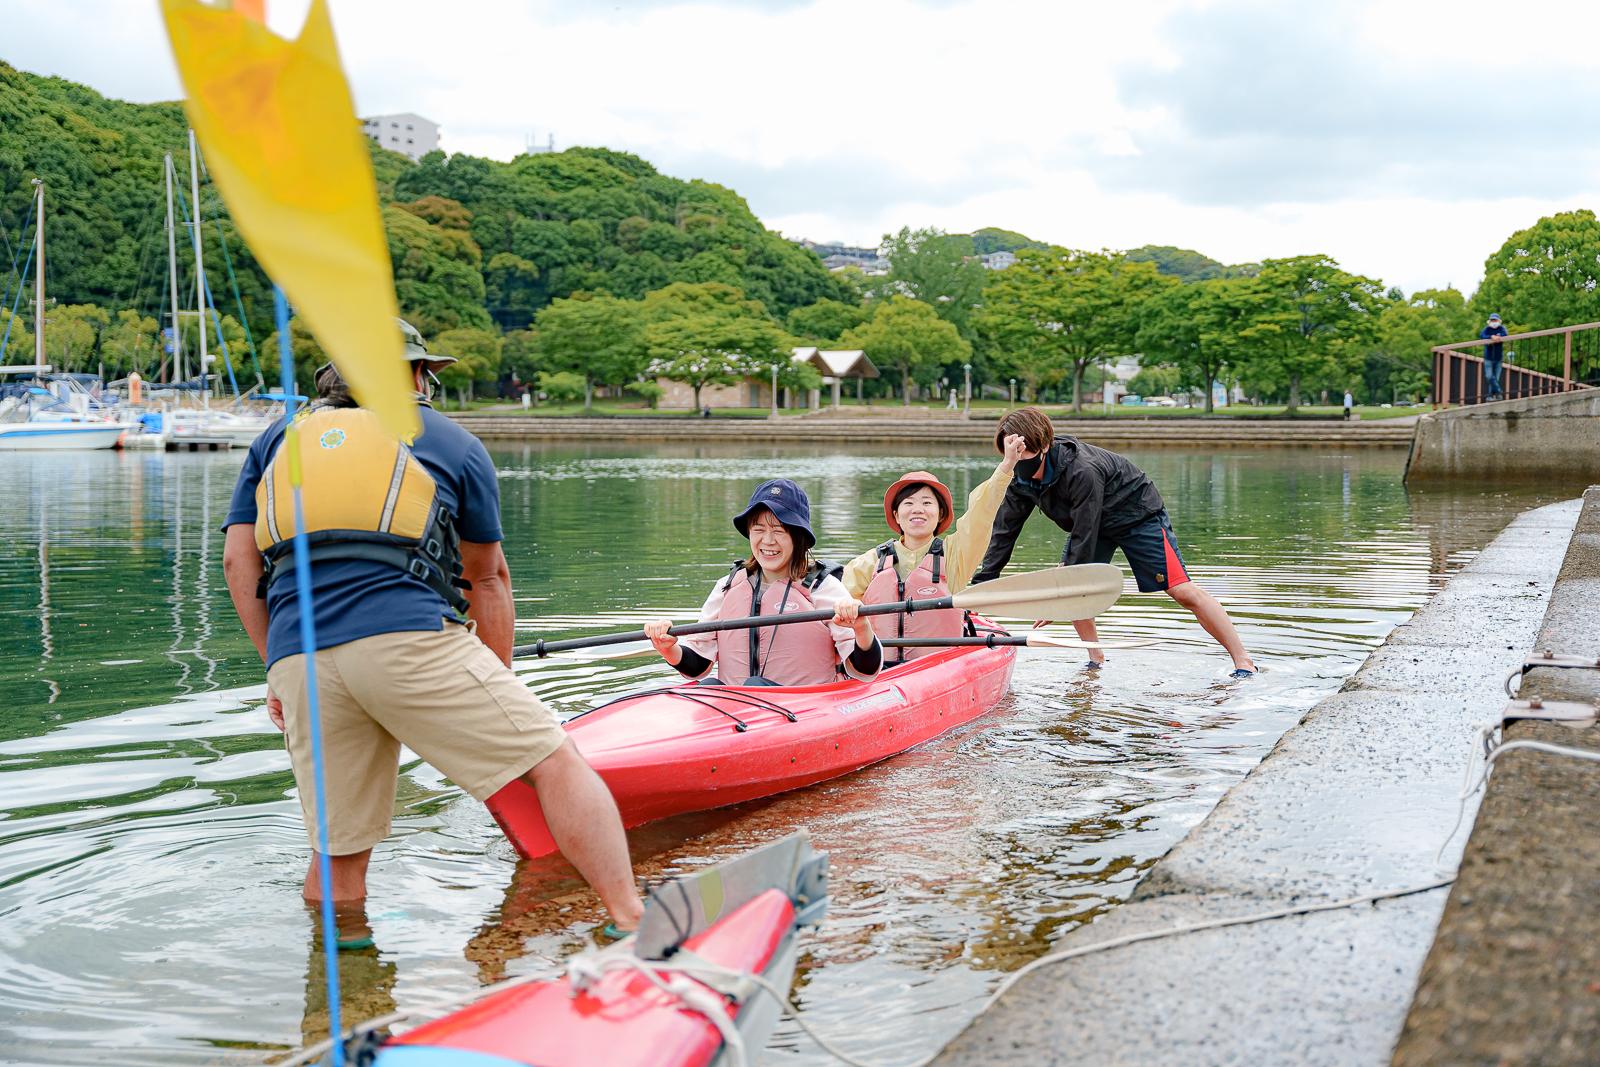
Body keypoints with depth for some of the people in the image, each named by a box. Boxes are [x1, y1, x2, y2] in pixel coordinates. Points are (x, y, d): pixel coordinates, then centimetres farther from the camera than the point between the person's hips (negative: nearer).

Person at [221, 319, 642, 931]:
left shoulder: (278, 439, 28)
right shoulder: (451, 441, 21)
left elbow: (238, 560, 18)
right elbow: (487, 579, 26)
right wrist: (497, 683, 35)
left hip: (298, 657, 4)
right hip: (409, 636, -4)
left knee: (339, 853, 13)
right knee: (555, 764, -2)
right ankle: (632, 923, -13)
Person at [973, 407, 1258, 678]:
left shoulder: (1082, 472, -38)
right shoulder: (1019, 479, -16)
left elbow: (1083, 538, -35)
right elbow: (1003, 533, -9)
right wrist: (978, 586, -15)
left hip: (1137, 514, -7)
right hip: (1094, 524, 7)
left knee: (1183, 591, -12)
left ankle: (1243, 661, -5)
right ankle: (1096, 660, 7)